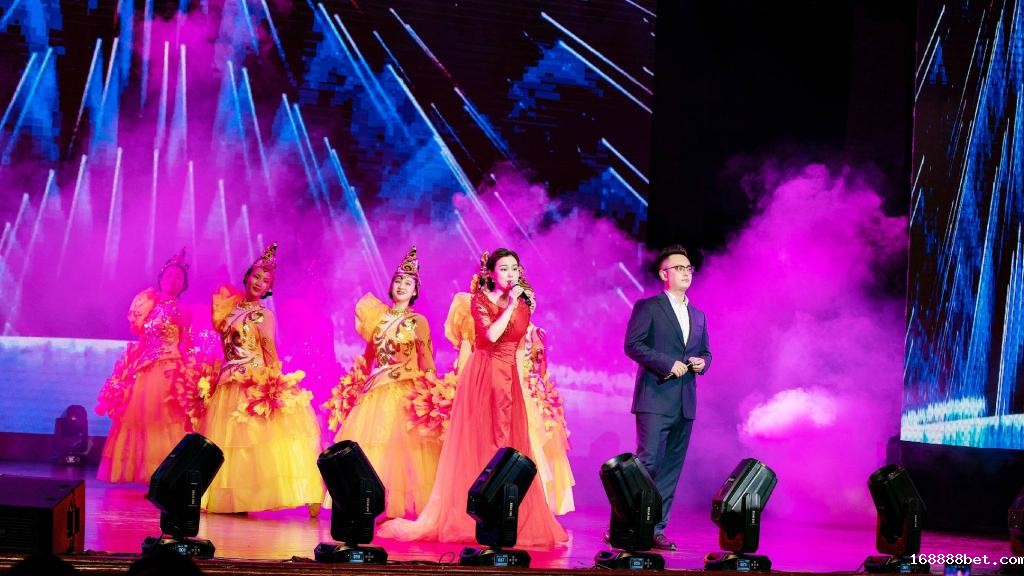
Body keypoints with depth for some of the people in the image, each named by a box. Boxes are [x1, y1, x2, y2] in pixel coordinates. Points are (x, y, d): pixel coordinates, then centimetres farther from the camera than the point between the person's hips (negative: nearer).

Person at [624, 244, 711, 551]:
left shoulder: (698, 315, 20)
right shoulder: (647, 307, 1)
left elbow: (705, 352, 26)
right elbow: (632, 345, -9)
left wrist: (701, 363, 2)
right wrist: (668, 363, -16)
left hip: (685, 402, 6)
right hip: (655, 398, -6)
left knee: (671, 468, 4)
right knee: (647, 462, -13)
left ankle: (656, 528, 6)